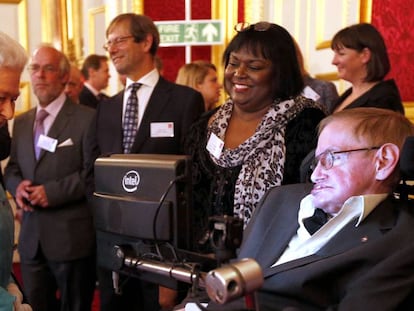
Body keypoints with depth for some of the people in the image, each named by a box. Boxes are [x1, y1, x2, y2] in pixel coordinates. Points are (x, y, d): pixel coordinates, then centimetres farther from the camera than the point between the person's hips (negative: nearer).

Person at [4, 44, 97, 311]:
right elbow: (12, 168, 16)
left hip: (72, 237, -5)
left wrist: (52, 192, -19)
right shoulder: (21, 122, 14)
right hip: (31, 237, 6)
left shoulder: (87, 118, -7)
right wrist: (17, 185, -6)